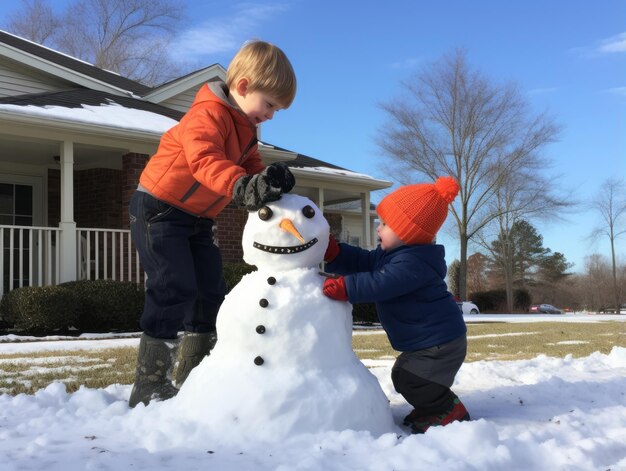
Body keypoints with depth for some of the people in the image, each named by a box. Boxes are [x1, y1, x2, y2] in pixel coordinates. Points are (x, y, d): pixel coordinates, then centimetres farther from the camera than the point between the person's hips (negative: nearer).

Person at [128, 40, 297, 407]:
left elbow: (251, 169, 2)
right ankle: (149, 388, -9)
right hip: (159, 209, -10)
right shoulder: (208, 114, -22)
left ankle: (191, 378, 17)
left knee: (211, 293, 8)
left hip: (197, 218, 10)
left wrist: (272, 183, -22)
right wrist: (242, 187, -57)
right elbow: (205, 159, -40)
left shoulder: (246, 129, 10)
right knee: (175, 290, -16)